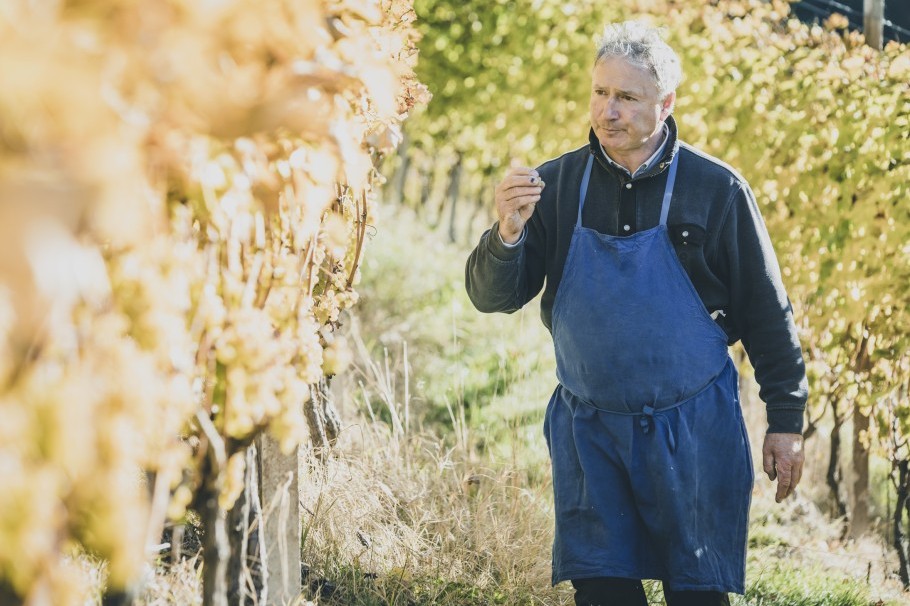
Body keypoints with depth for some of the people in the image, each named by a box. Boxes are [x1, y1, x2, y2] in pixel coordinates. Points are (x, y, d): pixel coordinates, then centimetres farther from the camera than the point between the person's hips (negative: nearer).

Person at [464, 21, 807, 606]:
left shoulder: (716, 189, -5)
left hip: (692, 430, -2)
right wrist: (508, 234, -24)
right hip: (589, 427, 2)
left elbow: (767, 315, 0)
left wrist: (786, 422, 0)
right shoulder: (554, 185, 0)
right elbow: (493, 296, -3)